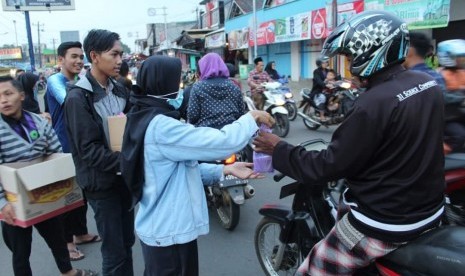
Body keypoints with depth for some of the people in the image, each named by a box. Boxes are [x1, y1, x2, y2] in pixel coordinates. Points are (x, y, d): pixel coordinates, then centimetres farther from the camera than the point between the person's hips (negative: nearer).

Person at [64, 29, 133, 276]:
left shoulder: (120, 90, 6)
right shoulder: (78, 97, -15)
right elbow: (89, 150, -20)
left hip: (124, 176, 6)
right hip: (102, 182, -6)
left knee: (127, 242, 18)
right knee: (114, 251, 3)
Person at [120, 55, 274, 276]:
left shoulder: (145, 119, 6)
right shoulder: (161, 127, -26)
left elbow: (182, 166, 9)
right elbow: (221, 143, -29)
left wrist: (224, 170, 2)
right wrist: (252, 118, -12)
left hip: (158, 226, 10)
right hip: (169, 231, -10)